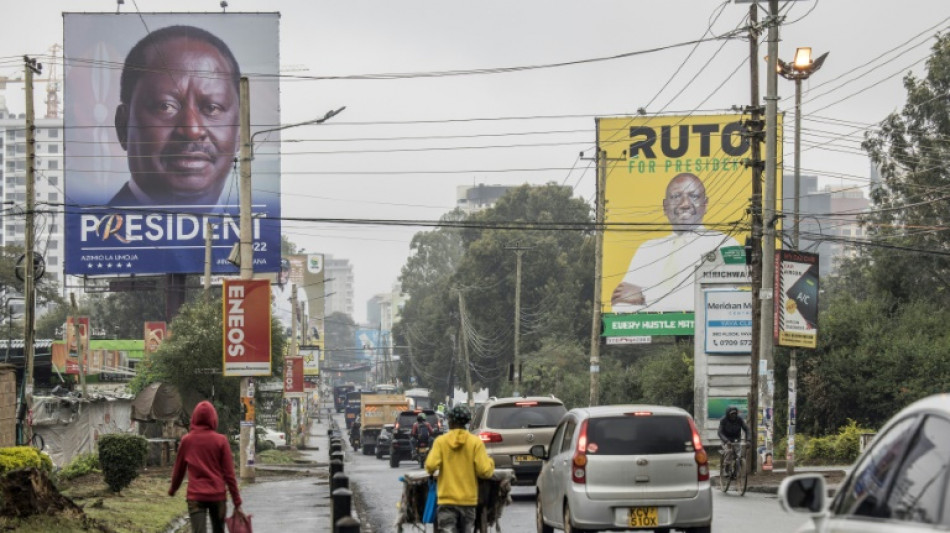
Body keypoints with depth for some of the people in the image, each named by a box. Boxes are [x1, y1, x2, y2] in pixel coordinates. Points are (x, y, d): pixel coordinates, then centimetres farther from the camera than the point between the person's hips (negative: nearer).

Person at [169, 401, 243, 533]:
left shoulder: (186, 440, 1)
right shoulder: (220, 440, -3)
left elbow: (178, 470, 11)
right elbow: (229, 474, -4)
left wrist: (172, 489, 31)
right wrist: (237, 503, 0)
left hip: (195, 496, 0)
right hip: (217, 496, 0)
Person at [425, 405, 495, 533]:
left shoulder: (440, 441, -4)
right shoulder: (476, 442, -3)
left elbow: (431, 466, -13)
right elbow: (484, 471, -8)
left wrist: (431, 472, 10)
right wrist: (490, 463, 13)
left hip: (447, 499, -2)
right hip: (468, 499, 2)